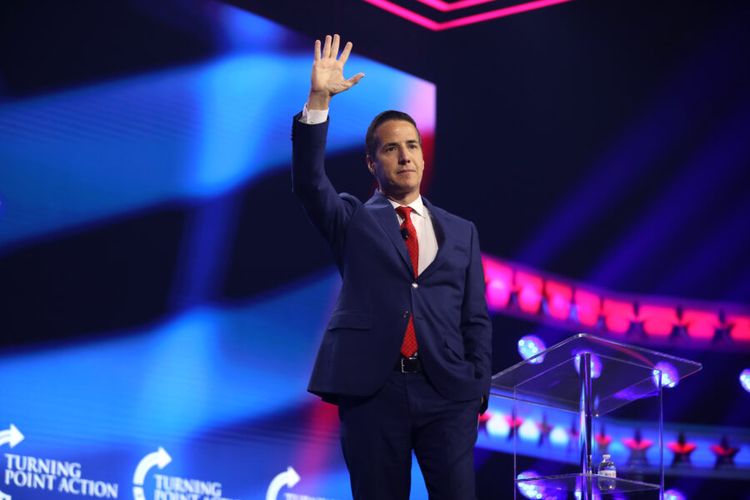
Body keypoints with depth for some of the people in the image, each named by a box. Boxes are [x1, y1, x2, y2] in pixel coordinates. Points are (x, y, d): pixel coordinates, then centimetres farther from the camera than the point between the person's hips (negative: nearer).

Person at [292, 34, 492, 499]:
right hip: (372, 390, -1)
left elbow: (476, 318, 14)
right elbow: (309, 182, -7)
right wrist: (318, 101, -16)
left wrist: (479, 389, 3)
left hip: (447, 391, 1)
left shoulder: (460, 232, 17)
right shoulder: (353, 220, 12)